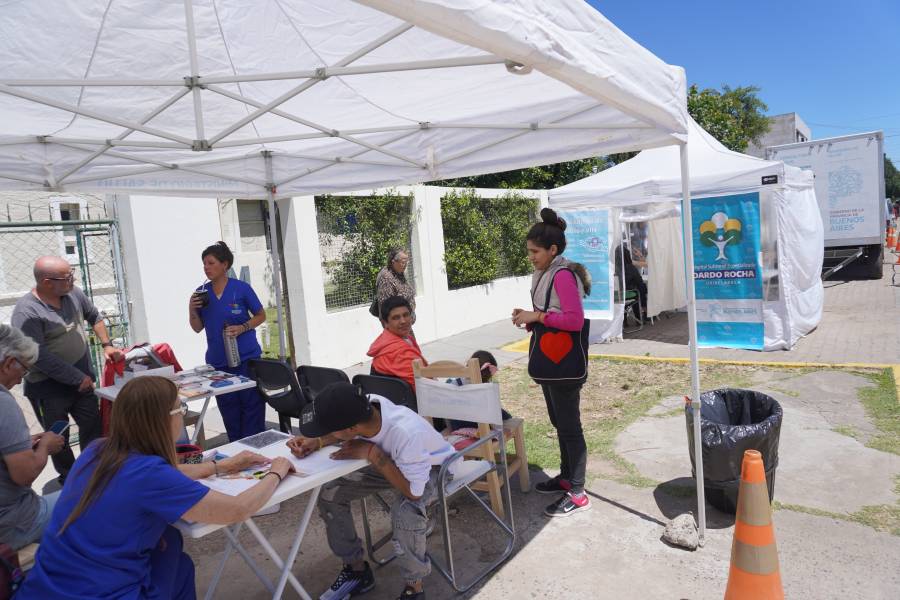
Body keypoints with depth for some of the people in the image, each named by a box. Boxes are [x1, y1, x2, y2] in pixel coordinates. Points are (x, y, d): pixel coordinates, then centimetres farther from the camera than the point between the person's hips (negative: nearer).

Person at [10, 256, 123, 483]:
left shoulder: (73, 294, -3)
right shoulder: (26, 313, -22)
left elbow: (94, 316, 16)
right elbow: (39, 357, -24)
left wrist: (106, 345, 7)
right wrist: (78, 378, -19)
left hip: (82, 381, 6)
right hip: (50, 389, -6)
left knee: (93, 427, 13)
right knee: (59, 439, 11)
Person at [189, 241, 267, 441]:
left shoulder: (241, 288, -6)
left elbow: (261, 316, 3)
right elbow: (198, 328, 11)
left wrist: (242, 328, -14)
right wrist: (192, 310, -8)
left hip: (246, 358, -3)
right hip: (218, 362, 4)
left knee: (252, 406, 0)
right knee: (229, 411, 11)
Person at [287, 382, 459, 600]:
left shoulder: (406, 434, -44)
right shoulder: (363, 408, -26)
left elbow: (413, 492, -32)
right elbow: (351, 433, 0)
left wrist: (371, 453, -33)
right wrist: (317, 442, -17)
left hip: (432, 466, -6)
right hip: (392, 459, 6)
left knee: (405, 511, -34)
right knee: (330, 493, -6)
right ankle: (357, 570, 14)